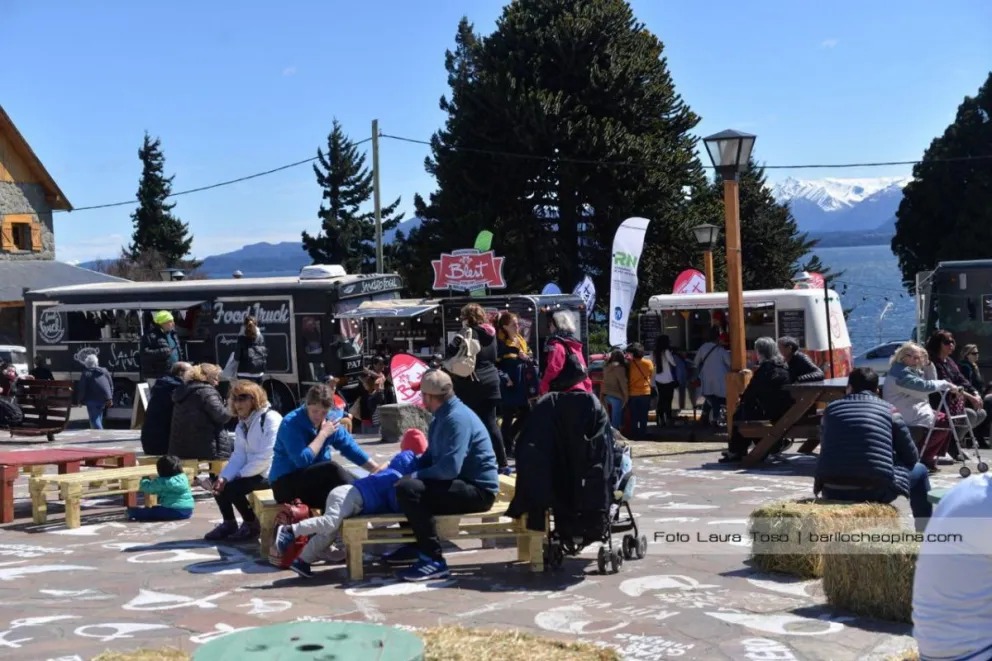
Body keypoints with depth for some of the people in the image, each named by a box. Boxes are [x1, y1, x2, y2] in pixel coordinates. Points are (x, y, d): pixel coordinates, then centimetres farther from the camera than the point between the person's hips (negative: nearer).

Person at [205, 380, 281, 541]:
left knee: (233, 488, -21)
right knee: (220, 485, -2)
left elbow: (265, 457, -24)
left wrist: (239, 475, -17)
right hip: (253, 471, 9)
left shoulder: (271, 419, -18)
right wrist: (224, 477, -14)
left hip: (271, 473, -9)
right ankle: (229, 524, 16)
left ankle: (252, 525, 0)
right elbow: (238, 456, 3)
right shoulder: (242, 424, 11)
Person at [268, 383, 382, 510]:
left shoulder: (331, 419, 1)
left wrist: (378, 470, 1)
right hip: (286, 485, -6)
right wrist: (323, 434, -20)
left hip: (316, 484, 6)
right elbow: (303, 460, -28)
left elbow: (351, 448, 7)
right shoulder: (291, 423, -18)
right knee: (332, 469, -31)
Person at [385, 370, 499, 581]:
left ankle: (434, 560, -21)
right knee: (406, 483, 21)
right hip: (462, 484, 11)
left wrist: (415, 476, -15)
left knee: (408, 489, -27)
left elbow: (450, 467, -30)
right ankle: (415, 546, 27)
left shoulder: (457, 418, -20)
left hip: (478, 490, -11)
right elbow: (430, 458, 20)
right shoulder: (443, 416, 13)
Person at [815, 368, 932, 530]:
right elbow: (911, 457, 12)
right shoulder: (888, 410, 8)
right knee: (919, 470, 26)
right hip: (874, 492, -3)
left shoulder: (831, 408, 14)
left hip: (832, 493, 3)